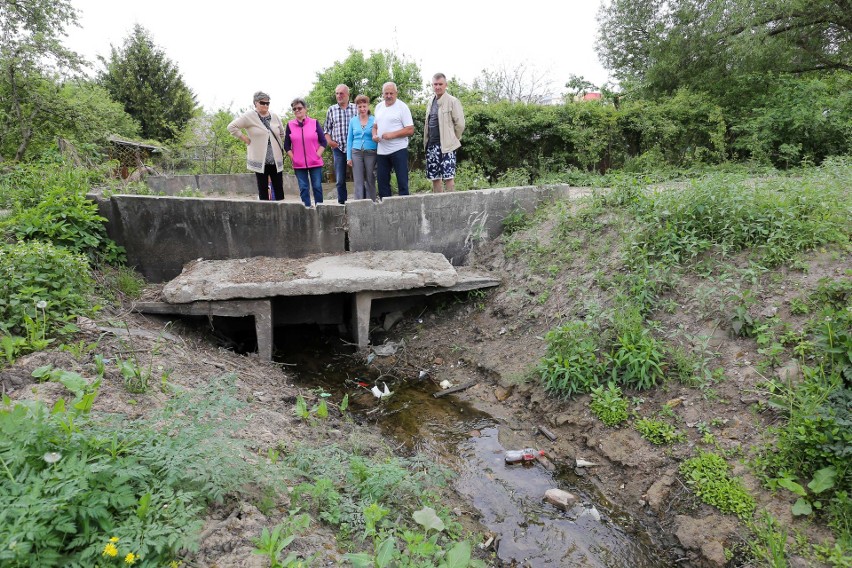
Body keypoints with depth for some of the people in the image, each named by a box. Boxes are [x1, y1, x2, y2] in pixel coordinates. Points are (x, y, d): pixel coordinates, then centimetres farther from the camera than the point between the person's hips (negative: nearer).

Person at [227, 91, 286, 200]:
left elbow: (282, 133, 23)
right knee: (263, 189, 2)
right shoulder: (249, 116, -4)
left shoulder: (274, 117, 9)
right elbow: (231, 127, -4)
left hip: (276, 160, 4)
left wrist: (274, 143, 12)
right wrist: (245, 138, -5)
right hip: (260, 160, -3)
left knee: (279, 189, 2)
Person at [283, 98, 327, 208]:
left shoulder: (314, 123, 3)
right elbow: (287, 146, 9)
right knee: (303, 188, 3)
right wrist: (293, 157, -1)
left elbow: (324, 142, 3)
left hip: (315, 163, -1)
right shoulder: (290, 125, 6)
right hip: (299, 164, 1)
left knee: (317, 187, 1)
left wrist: (318, 155, -6)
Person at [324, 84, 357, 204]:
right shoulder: (331, 109, 11)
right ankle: (341, 203, 11)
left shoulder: (356, 108, 5)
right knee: (340, 180, 3)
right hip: (338, 148, 1)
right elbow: (327, 129, 15)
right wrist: (329, 141, -3)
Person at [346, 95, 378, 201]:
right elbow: (349, 139, 11)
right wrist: (349, 157, 5)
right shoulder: (353, 121, 9)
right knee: (358, 181, -1)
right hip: (356, 153, 2)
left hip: (371, 153, -2)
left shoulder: (374, 120, 2)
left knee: (370, 181, 2)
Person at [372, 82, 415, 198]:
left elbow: (410, 130, -11)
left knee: (402, 182, -3)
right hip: (381, 150, 6)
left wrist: (392, 134, -20)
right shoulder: (379, 107, 14)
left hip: (398, 149, -6)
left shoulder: (402, 107, -5)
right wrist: (374, 135, 1)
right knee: (382, 180, 10)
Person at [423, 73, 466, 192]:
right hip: (432, 145, 7)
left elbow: (460, 123, -7)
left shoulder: (452, 101, -5)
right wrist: (426, 140, 13)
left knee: (448, 177, -8)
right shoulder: (430, 102, 14)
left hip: (446, 145, -6)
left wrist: (453, 139, 0)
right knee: (434, 177, 9)